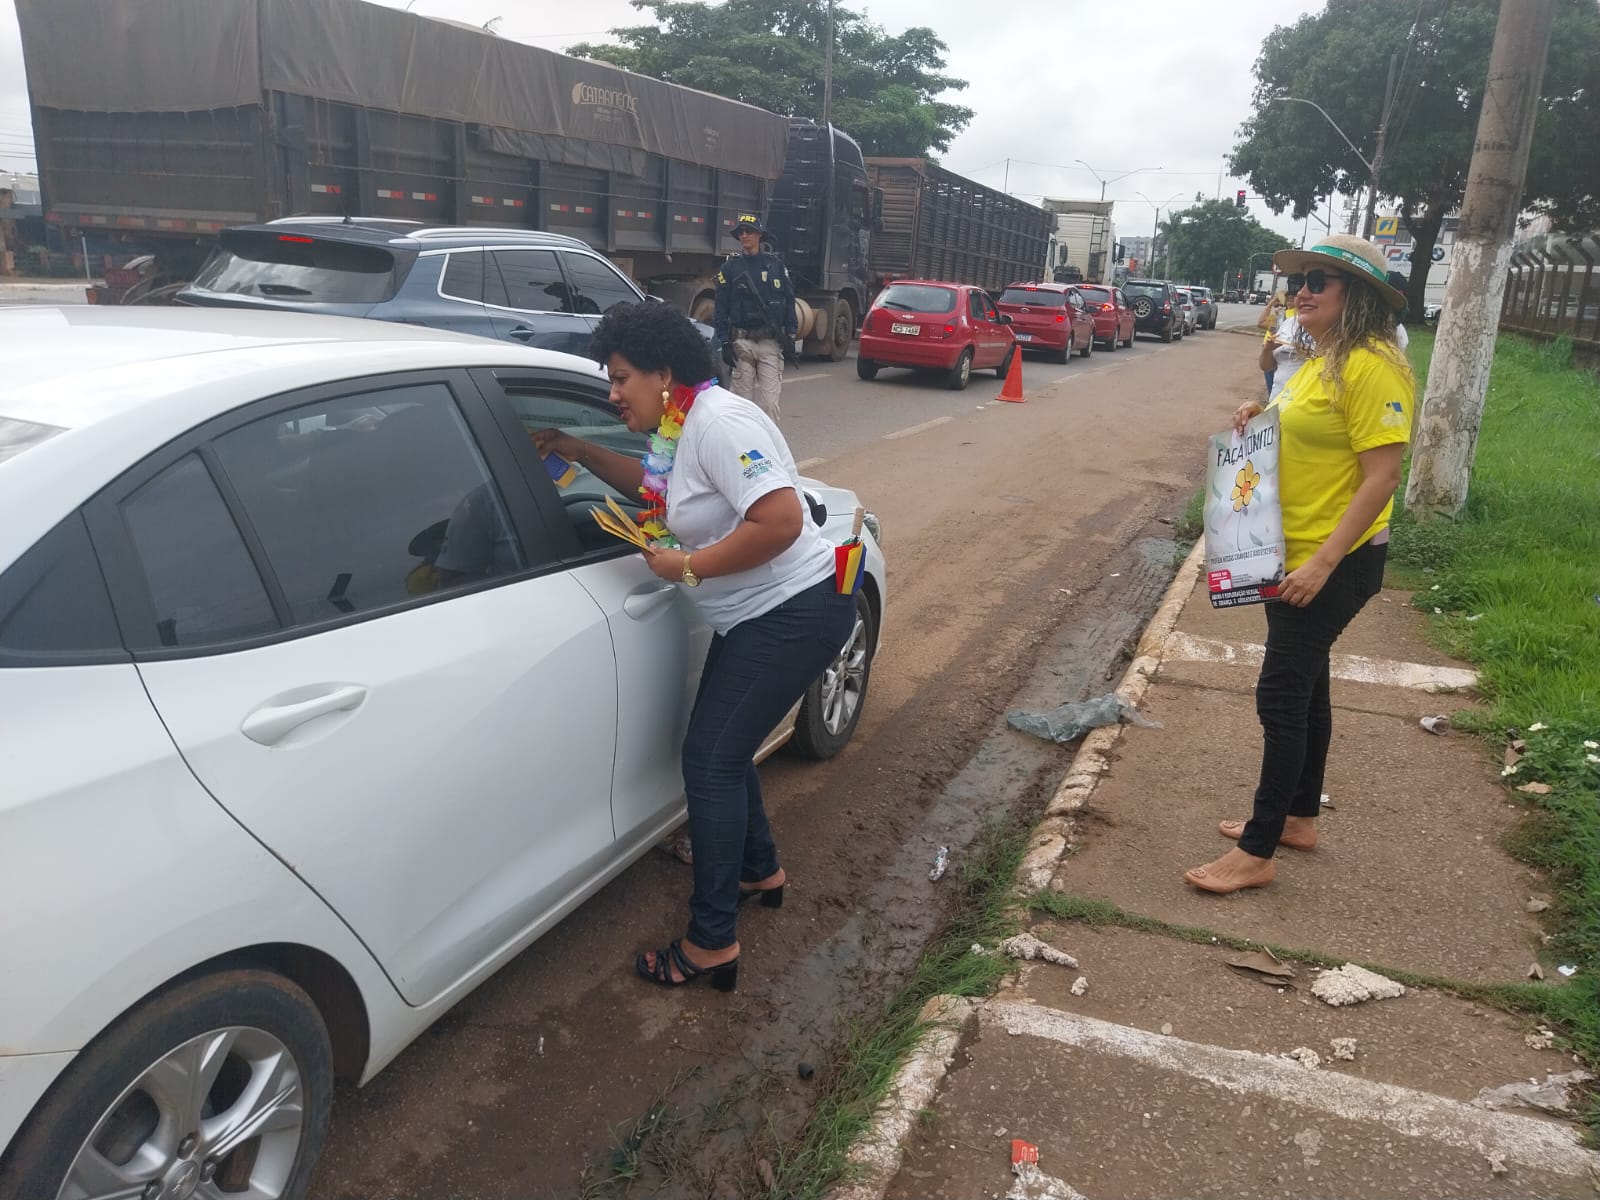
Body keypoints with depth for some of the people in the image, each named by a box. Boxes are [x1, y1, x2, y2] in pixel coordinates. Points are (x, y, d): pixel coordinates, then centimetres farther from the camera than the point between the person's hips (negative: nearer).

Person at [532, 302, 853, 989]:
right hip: (753, 618, 10)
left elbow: (781, 521, -30)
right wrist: (581, 453, 21)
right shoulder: (680, 425, 10)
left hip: (793, 615, -10)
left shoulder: (719, 423, -21)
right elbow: (657, 486, 32)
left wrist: (689, 566, -20)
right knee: (723, 749, 19)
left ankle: (711, 945, 3)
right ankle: (761, 873, 40)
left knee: (710, 759, -7)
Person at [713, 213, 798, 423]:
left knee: (770, 400, -7)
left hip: (771, 342, 0)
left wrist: (790, 338, 4)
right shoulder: (730, 267, 6)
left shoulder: (775, 264, 9)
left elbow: (789, 302, 10)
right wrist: (725, 343, -5)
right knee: (744, 400, 4)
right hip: (742, 342, 0)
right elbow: (721, 308, 3)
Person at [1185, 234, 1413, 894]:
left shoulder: (1371, 366, -19)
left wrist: (1322, 562, -27)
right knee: (1304, 688, 18)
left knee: (1283, 695, -5)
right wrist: (1259, 417, 4)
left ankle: (1258, 852, 5)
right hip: (1296, 555, 10)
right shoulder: (1323, 361, 10)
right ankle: (1298, 817, 33)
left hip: (1334, 562, -10)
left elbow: (1382, 476, -24)